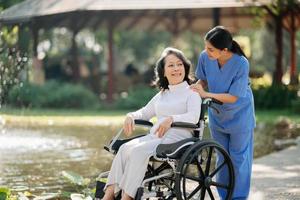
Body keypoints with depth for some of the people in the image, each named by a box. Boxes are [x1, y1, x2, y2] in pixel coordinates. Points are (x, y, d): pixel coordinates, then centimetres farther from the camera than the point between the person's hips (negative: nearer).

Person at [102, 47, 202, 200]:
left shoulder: (191, 93, 5)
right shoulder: (162, 95, 27)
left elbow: (193, 117, -12)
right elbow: (144, 113, 28)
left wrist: (171, 119, -29)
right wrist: (131, 116, 4)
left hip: (177, 138, -6)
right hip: (154, 136, 6)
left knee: (139, 151, -31)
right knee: (125, 148, -24)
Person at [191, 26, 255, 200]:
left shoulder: (241, 64, -30)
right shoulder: (205, 57, -20)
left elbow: (233, 97, -26)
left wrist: (206, 94, -30)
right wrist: (196, 86, -21)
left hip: (239, 115, -4)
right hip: (217, 115, 4)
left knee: (238, 158, 6)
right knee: (222, 158, 14)